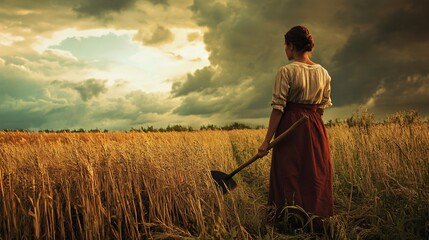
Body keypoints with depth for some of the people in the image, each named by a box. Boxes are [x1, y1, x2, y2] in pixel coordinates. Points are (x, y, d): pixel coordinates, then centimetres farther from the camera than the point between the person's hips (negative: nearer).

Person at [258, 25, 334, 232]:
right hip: (316, 129, 5)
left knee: (288, 177, 5)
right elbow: (323, 107, 10)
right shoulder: (323, 73, 6)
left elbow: (278, 108, -14)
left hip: (291, 129, -5)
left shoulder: (286, 71, -11)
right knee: (316, 176, 12)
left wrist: (267, 141, -12)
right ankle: (316, 221, 19)